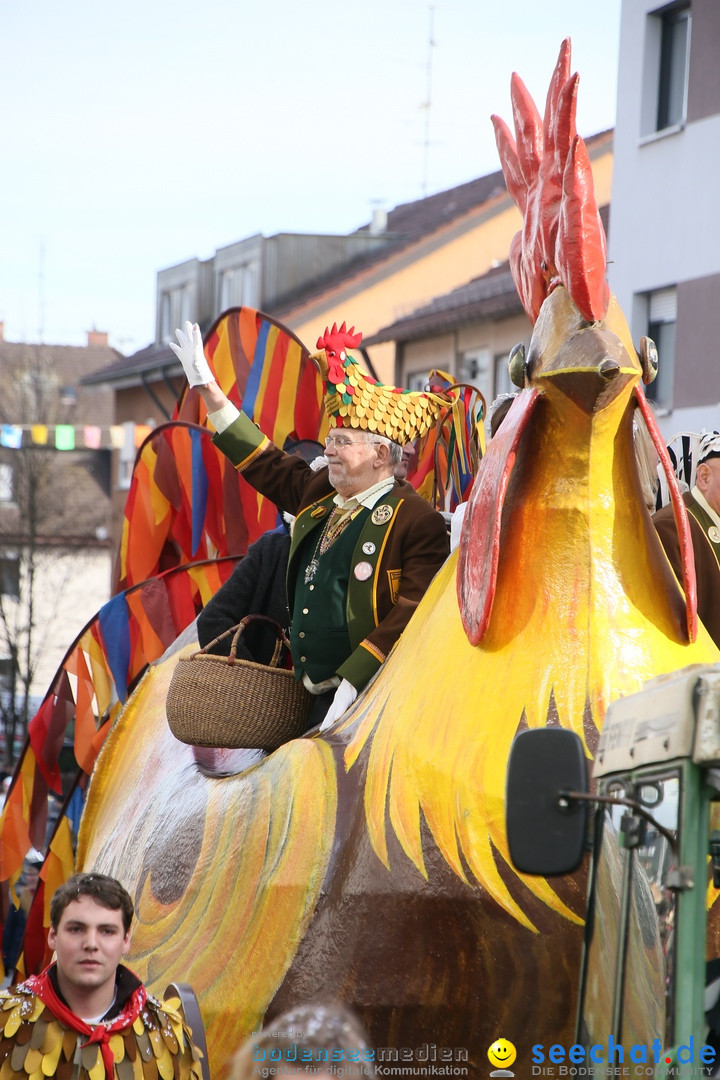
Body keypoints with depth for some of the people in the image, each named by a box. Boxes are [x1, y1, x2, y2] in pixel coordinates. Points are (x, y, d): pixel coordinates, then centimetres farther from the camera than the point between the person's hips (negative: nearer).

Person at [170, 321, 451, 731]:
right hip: (317, 700, 7)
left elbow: (411, 615, -16)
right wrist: (207, 386, 31)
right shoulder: (318, 494, 14)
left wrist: (351, 685, -21)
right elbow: (267, 464, 29)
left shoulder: (418, 522, -10)